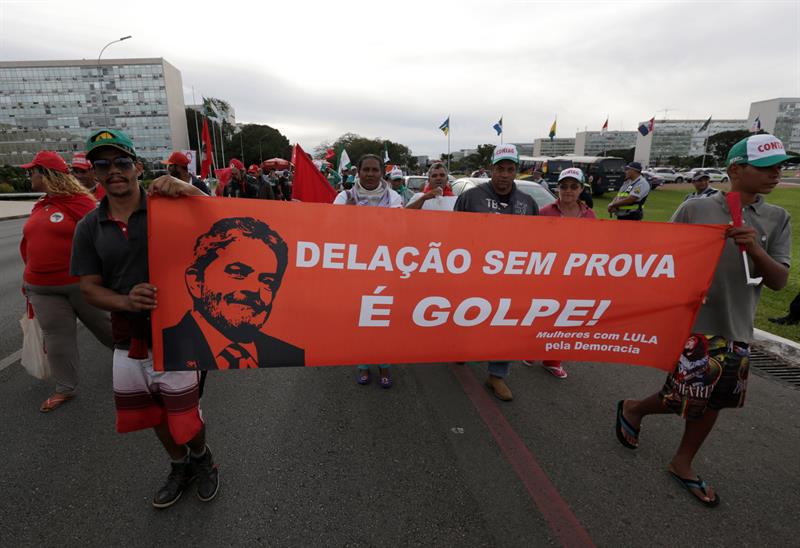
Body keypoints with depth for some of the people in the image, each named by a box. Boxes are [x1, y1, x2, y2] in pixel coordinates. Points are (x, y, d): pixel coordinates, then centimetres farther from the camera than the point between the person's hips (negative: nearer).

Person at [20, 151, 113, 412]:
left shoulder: (80, 202, -12)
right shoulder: (38, 207, 12)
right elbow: (29, 245, 19)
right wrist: (29, 280, 19)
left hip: (83, 283, -6)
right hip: (43, 289, 6)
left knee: (107, 327, 9)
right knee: (57, 338, 11)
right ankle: (66, 388, 24)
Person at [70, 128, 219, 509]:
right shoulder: (89, 227, 2)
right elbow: (89, 287, 2)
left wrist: (189, 191, -35)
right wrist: (126, 301, -20)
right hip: (128, 341, 4)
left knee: (186, 419, 9)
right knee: (156, 418, 21)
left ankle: (202, 458, 42)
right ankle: (180, 467, 47)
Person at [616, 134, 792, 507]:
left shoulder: (777, 219, 3)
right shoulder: (695, 209, -9)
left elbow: (779, 281, -1)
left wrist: (756, 249, -19)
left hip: (737, 329, 5)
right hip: (691, 322, -5)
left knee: (713, 401, 14)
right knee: (687, 400, -2)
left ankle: (682, 463, 34)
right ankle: (633, 409, 29)